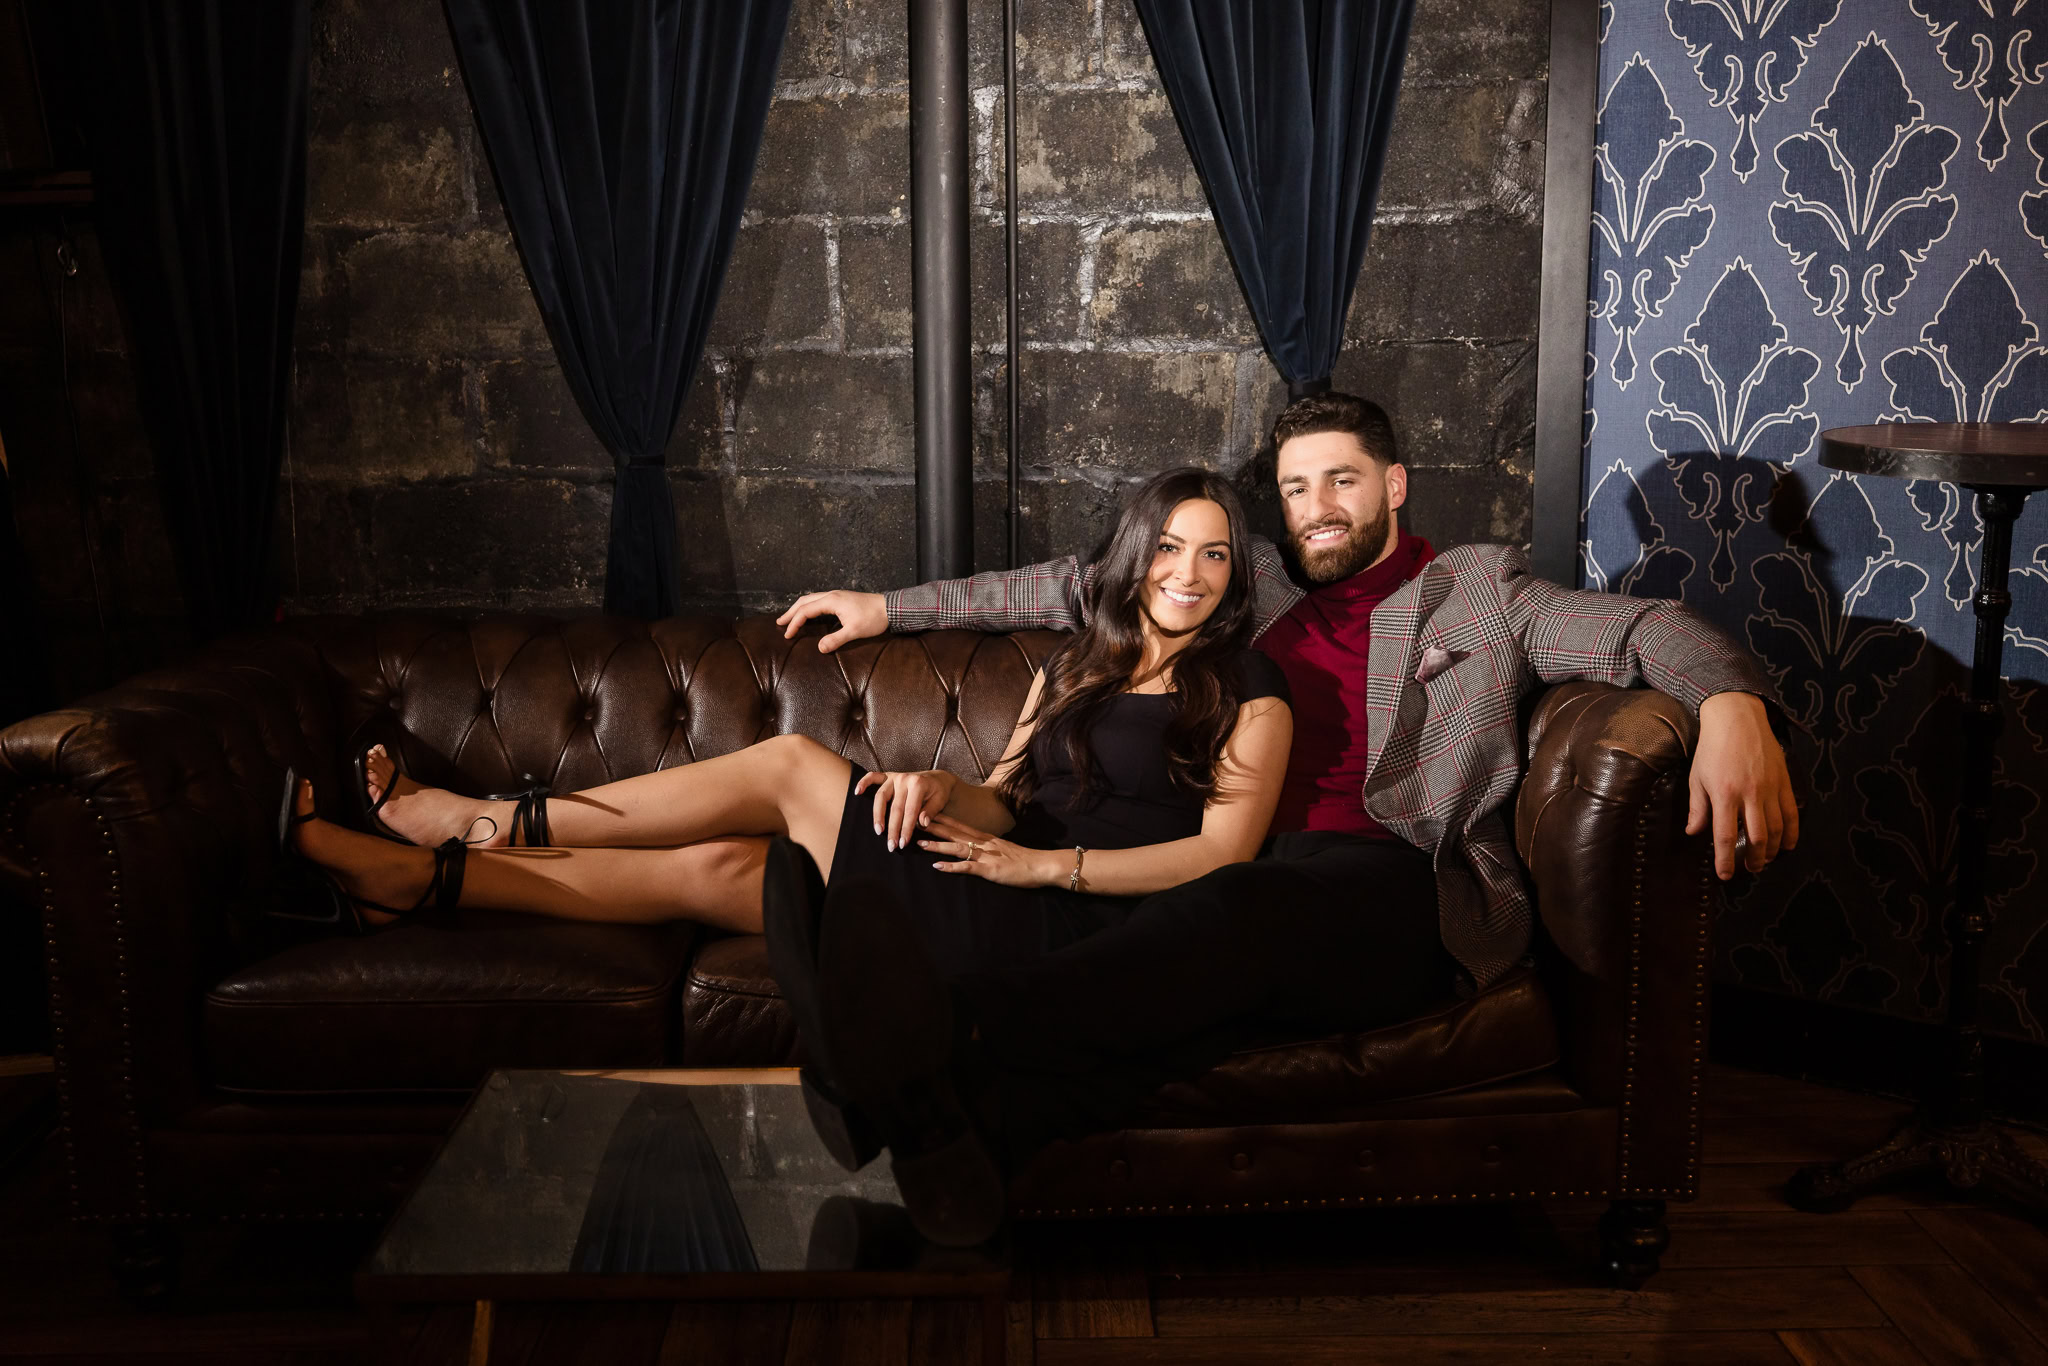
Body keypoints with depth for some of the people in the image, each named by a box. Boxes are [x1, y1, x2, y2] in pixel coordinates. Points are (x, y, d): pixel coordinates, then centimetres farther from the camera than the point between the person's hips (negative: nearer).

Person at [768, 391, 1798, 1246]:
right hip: (1246, 887, 4)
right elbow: (1074, 590, 29)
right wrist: (889, 607, 28)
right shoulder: (1251, 587, 29)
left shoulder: (1478, 588, 20)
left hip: (1400, 890, -3)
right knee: (1181, 1005, -34)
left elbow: (1643, 629, 7)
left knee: (1244, 909, -39)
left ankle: (952, 1026, -59)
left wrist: (1731, 706, -17)